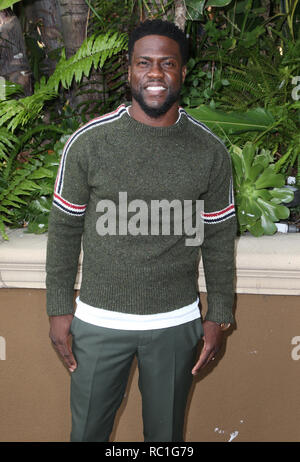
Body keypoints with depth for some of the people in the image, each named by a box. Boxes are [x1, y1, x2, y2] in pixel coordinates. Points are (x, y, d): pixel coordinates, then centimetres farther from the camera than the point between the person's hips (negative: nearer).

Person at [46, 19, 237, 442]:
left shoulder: (210, 152, -5)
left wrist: (219, 316, 3)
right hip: (99, 320, -1)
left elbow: (219, 240, 3)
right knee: (88, 429, 15)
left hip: (176, 324, 1)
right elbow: (64, 229, -2)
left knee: (166, 432, 19)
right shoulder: (88, 142, -9)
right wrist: (59, 309, -1)